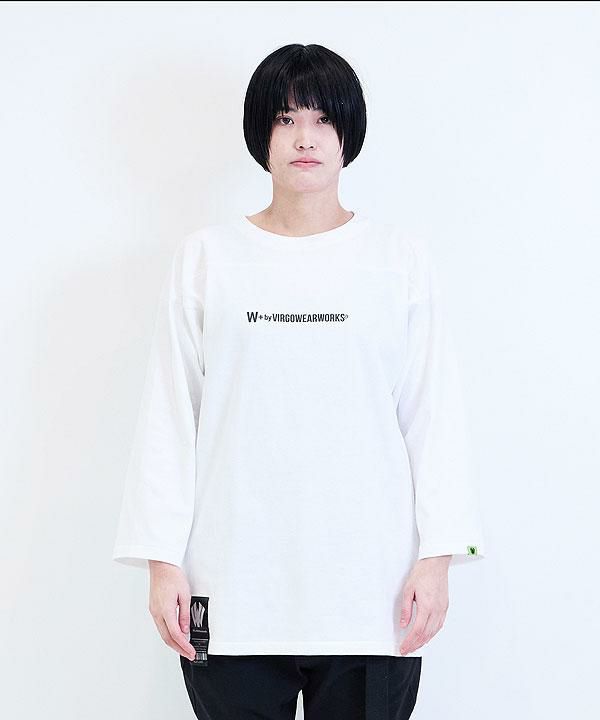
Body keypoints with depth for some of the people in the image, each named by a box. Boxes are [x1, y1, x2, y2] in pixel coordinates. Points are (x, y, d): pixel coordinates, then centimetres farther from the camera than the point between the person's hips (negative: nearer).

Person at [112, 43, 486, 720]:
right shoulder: (204, 257, 6)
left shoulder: (401, 258, 5)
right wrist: (163, 561, -1)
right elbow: (168, 417, 4)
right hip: (232, 589, 1)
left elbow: (434, 416, 3)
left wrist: (437, 554, -3)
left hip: (371, 589, 0)